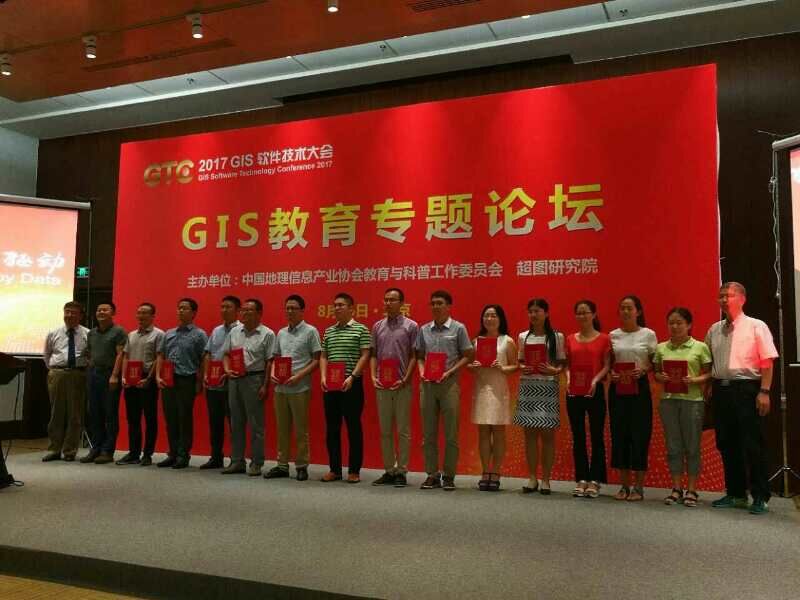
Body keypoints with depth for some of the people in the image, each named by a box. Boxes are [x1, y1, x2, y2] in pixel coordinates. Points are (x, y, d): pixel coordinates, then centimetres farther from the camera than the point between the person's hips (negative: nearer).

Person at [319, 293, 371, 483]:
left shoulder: (361, 329, -1)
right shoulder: (329, 331, 14)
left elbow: (365, 356, -7)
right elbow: (323, 357, 13)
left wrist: (352, 377, -16)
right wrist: (323, 377, -2)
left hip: (352, 384, -5)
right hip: (330, 385, 5)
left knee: (353, 427, 1)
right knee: (331, 428, 8)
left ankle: (354, 470, 9)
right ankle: (334, 469, 18)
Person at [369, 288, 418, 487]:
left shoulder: (411, 326, -1)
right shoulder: (377, 326, 10)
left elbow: (414, 356, -3)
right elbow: (373, 354, 12)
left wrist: (405, 379, -12)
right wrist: (373, 376, -2)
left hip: (402, 385, -4)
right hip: (382, 386, 4)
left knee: (403, 430, 2)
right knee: (385, 430, 9)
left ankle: (401, 472, 10)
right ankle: (388, 471, 18)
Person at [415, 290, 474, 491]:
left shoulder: (458, 328, 0)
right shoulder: (424, 329, 10)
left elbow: (467, 356, 0)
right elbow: (420, 356, 16)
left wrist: (449, 372, -11)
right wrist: (422, 371, -4)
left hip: (449, 383, -3)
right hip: (427, 384, 3)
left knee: (451, 433, 1)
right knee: (428, 433, 6)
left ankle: (449, 475, 11)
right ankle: (432, 474, 16)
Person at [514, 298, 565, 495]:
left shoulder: (557, 336, 3)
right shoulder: (523, 336, 10)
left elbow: (562, 363, 2)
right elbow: (519, 362, 13)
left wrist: (555, 370, -18)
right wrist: (523, 368, -8)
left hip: (548, 388, -2)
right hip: (527, 387, 2)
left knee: (547, 434, 1)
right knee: (530, 434, 5)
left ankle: (545, 479, 10)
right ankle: (532, 478, 14)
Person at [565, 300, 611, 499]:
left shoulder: (603, 339, 1)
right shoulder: (570, 339, 10)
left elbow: (607, 365, -3)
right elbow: (567, 364, 11)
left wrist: (595, 380, -17)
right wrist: (567, 379, -6)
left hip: (595, 392, -3)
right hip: (574, 393, 3)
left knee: (597, 436, 2)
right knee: (578, 437, 8)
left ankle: (595, 481, 10)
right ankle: (581, 480, 16)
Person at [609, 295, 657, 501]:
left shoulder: (648, 334, -1)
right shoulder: (613, 335, 6)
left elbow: (655, 363, 2)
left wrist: (643, 370, -16)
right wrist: (611, 374, -8)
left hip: (640, 387, -3)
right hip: (617, 388, 3)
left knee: (639, 434, -1)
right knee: (619, 434, 4)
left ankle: (638, 486, 11)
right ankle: (624, 485, 16)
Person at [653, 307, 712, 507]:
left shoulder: (700, 347, 1)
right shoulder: (661, 348, 9)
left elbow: (709, 374, 0)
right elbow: (655, 372, 13)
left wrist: (694, 380, -17)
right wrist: (661, 377, -8)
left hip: (692, 399, -3)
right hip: (668, 399, 3)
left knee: (692, 446, 4)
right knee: (673, 446, 7)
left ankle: (691, 490, 14)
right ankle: (677, 488, 17)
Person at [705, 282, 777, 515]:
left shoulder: (756, 326, -2)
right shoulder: (714, 330, 12)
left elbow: (767, 362, -7)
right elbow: (707, 362, 15)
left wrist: (764, 391, -14)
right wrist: (709, 389, 7)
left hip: (746, 388, -5)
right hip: (721, 389, 5)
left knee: (752, 445, -1)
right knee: (726, 444, 11)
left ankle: (760, 497, 12)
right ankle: (735, 494, 24)